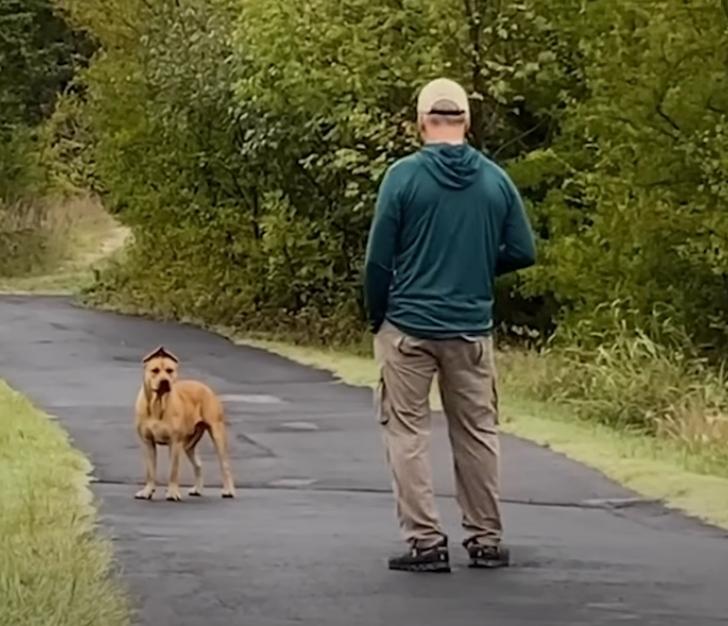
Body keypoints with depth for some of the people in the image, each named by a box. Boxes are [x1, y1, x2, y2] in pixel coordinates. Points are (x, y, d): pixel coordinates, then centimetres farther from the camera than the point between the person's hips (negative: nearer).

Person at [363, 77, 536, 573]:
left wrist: (377, 318, 8)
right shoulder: (496, 180, 0)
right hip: (472, 329, 3)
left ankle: (426, 542, 1)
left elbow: (378, 259, -7)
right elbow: (523, 252, 5)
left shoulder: (404, 176, -8)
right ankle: (487, 540, 17)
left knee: (408, 433, 5)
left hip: (408, 327, -3)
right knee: (478, 434, 12)